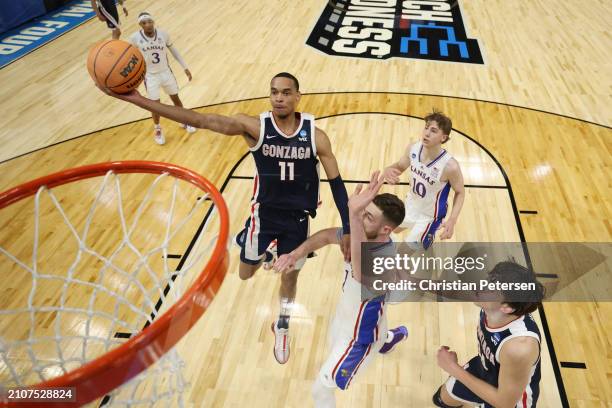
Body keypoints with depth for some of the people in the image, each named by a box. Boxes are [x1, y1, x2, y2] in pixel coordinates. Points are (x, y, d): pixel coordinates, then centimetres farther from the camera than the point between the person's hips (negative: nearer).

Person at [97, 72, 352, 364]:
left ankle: (281, 327, 45)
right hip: (264, 213, 0)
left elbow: (336, 183, -9)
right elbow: (203, 120, -30)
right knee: (245, 273, 12)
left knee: (290, 277, 16)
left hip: (297, 218, 0)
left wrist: (347, 230, -11)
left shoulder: (315, 136, -16)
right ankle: (265, 251, 48)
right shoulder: (255, 127, -19)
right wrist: (138, 100, -40)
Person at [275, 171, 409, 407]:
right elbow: (326, 236, -1)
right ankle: (392, 337, 66)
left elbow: (362, 274, -67)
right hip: (346, 314, 8)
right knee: (335, 343, 41)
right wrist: (295, 254, -17)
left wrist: (354, 214, -78)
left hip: (359, 337, -8)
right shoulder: (363, 233, -18)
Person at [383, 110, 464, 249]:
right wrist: (388, 170, -26)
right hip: (411, 204, 6)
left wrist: (452, 221, -28)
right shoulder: (413, 149, -21)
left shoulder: (450, 166, -35)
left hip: (429, 215, -6)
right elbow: (400, 166, -1)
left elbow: (460, 193, -16)